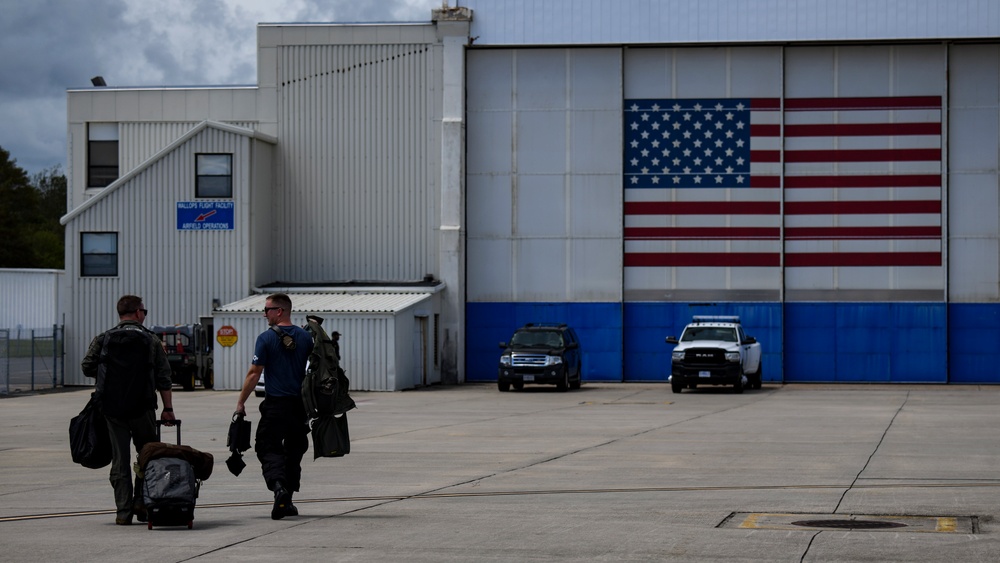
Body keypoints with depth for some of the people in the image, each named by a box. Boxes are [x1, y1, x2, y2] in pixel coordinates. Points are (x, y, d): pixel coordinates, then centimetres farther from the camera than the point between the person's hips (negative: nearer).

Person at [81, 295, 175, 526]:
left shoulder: (103, 339, 5)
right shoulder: (151, 340, 2)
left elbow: (87, 367, 0)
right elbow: (164, 378, -1)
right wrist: (168, 409, 2)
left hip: (112, 409, 1)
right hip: (142, 408, -1)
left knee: (120, 459, 5)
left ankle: (123, 511, 2)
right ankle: (141, 503, 4)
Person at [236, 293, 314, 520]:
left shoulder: (266, 338, -8)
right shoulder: (305, 337, 5)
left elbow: (254, 373, -8)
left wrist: (241, 402, 0)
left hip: (275, 405, -4)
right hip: (300, 404, 4)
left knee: (269, 448, 1)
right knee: (294, 450, 14)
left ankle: (278, 486, -25)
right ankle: (287, 501, 17)